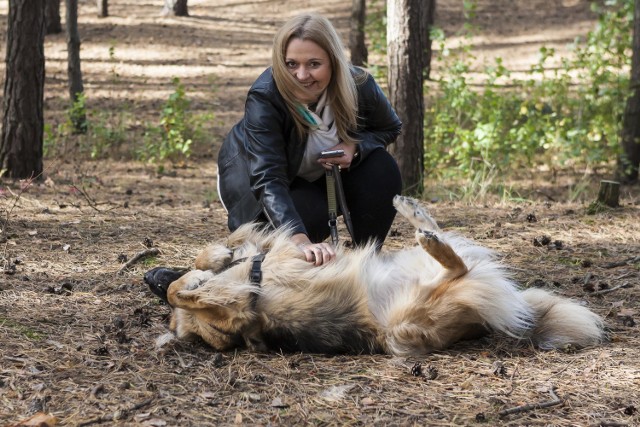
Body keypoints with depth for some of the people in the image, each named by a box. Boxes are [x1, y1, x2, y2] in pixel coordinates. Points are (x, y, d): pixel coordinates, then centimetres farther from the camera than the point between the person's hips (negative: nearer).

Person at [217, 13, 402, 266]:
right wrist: (300, 240, -59)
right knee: (312, 215, -32)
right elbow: (268, 179, -44)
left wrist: (356, 146, -26)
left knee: (382, 170, -22)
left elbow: (390, 129, -2)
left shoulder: (359, 86, -24)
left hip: (325, 170, 4)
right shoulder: (263, 98, -35)